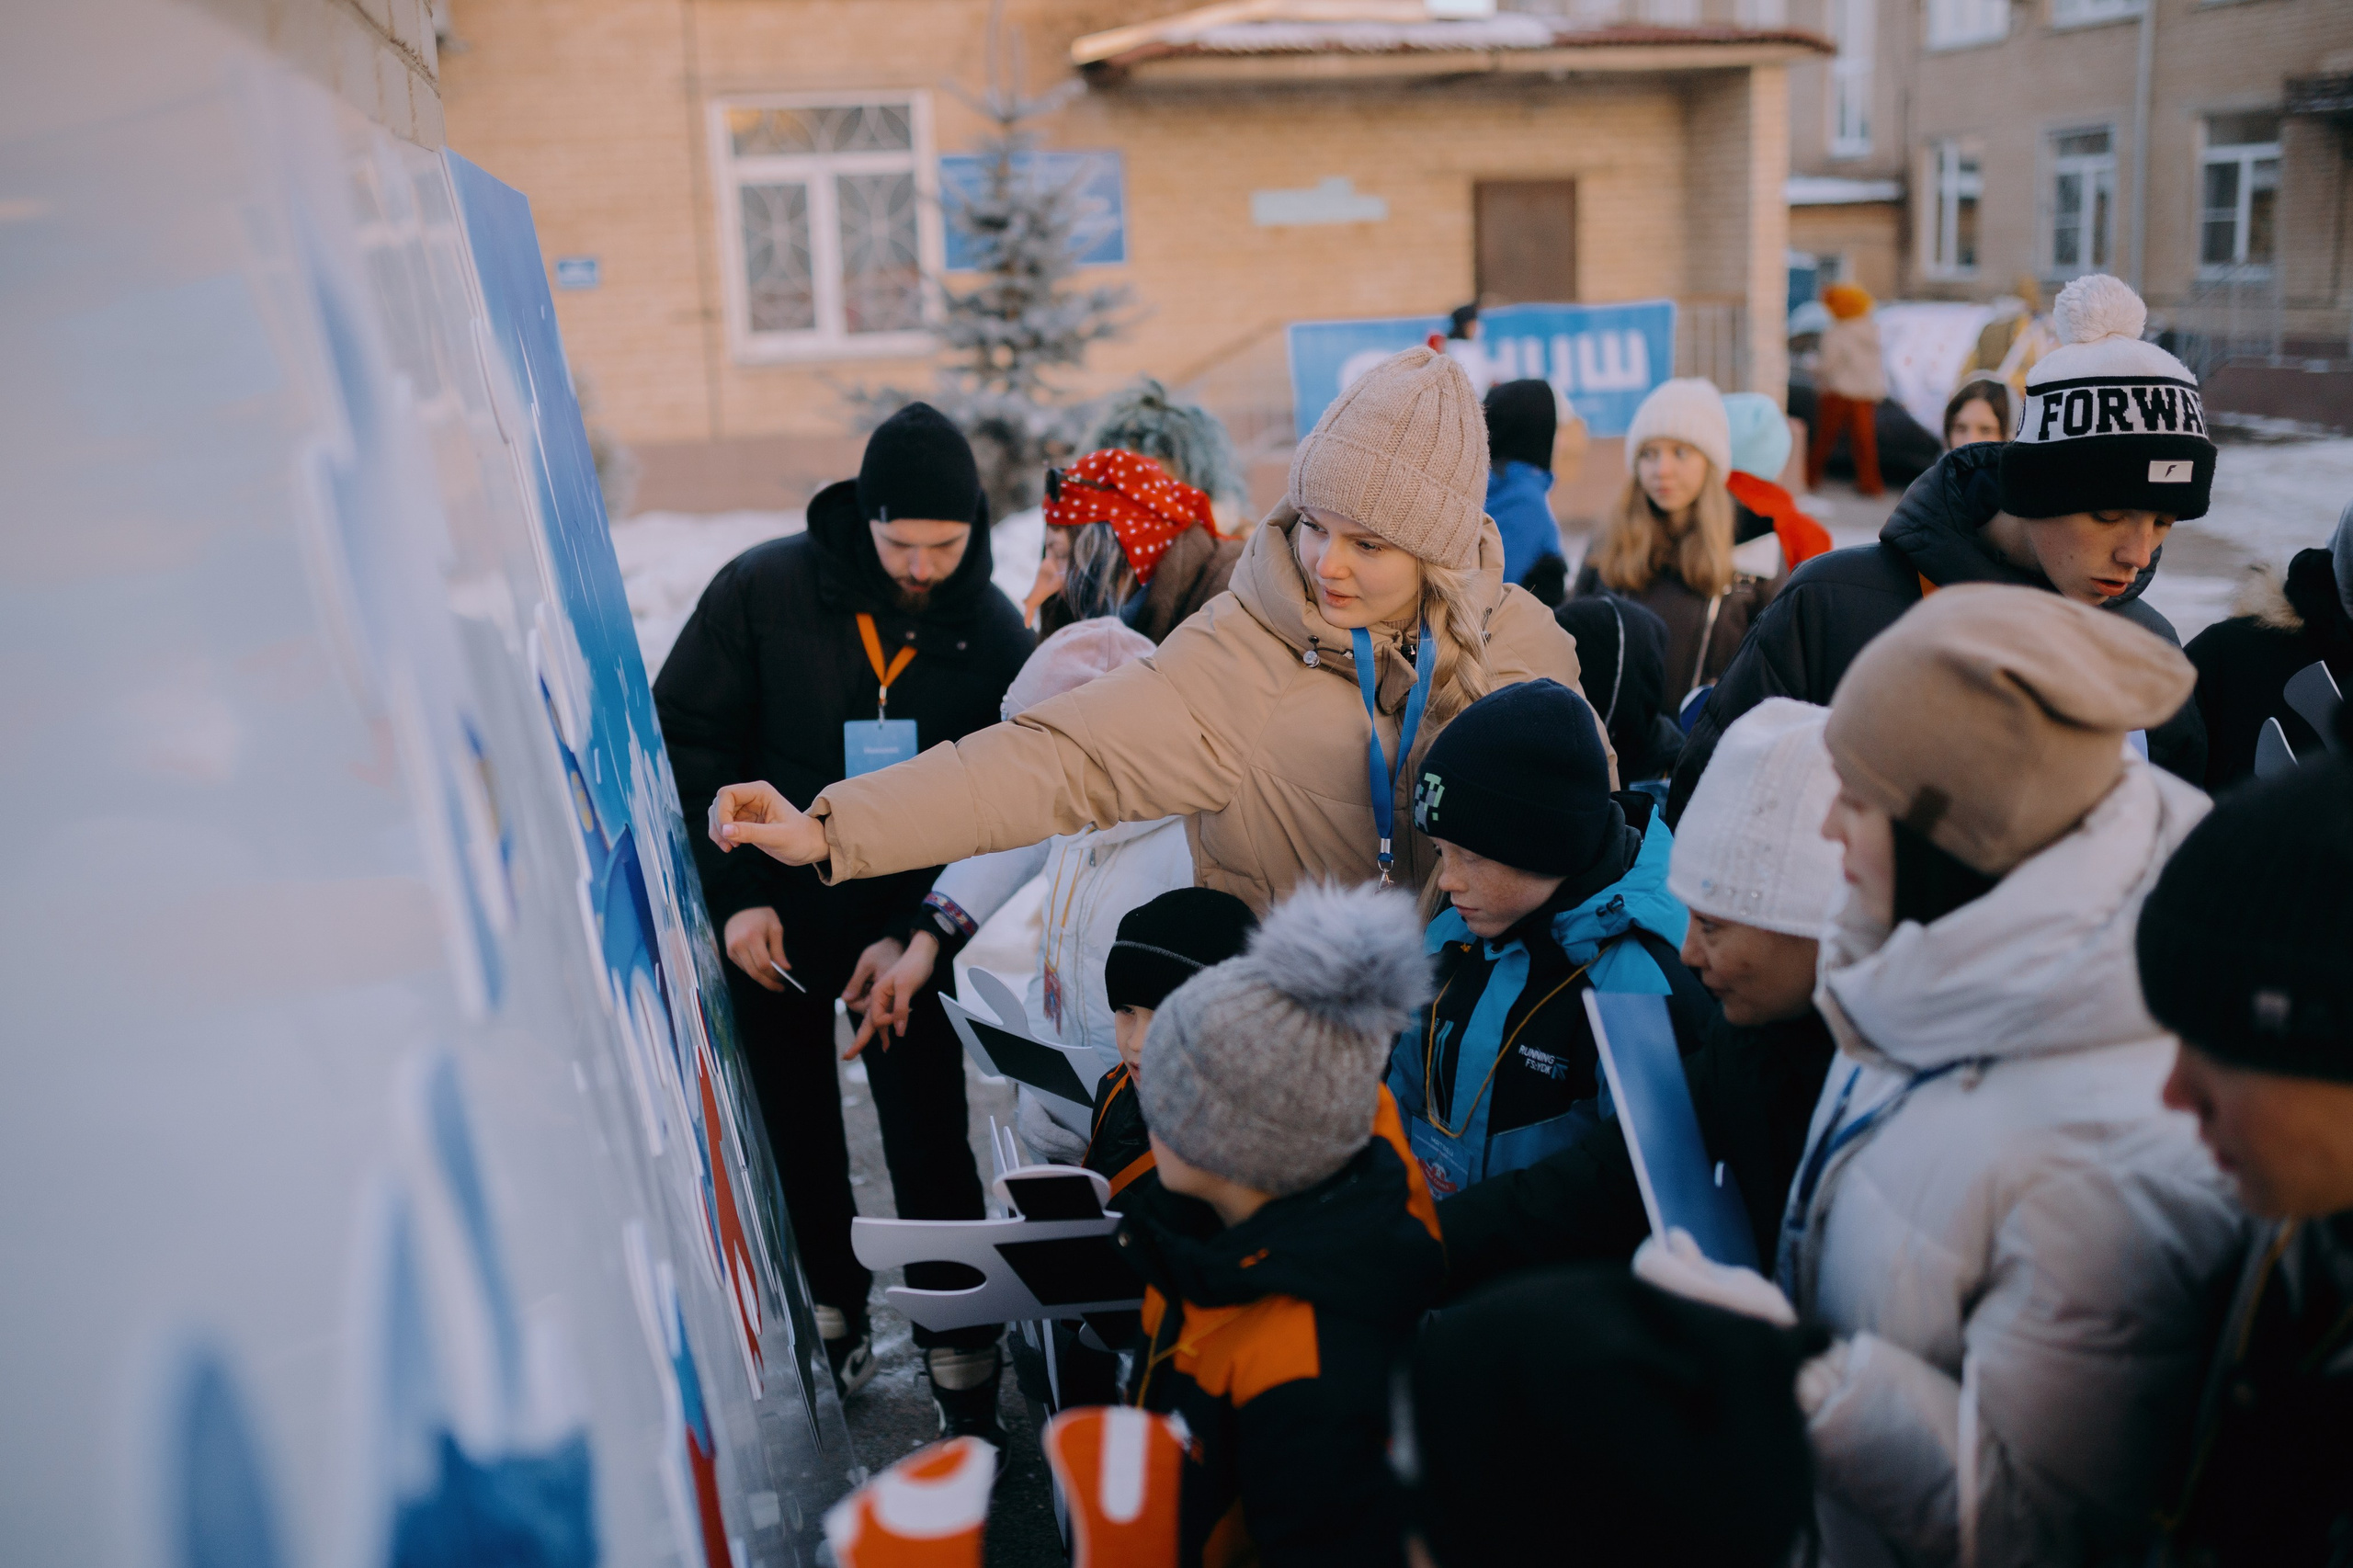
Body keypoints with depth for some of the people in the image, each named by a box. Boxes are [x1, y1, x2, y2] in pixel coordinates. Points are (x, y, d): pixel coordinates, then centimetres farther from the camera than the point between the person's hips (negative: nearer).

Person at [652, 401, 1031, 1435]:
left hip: (905, 923, -1)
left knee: (928, 1148, -2)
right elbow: (687, 740, -4)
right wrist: (735, 893, -10)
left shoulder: (994, 633, -8)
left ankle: (959, 1352, 13)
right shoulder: (763, 590, -11)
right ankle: (834, 1311, 37)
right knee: (799, 1137, 15)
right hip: (769, 921, 1)